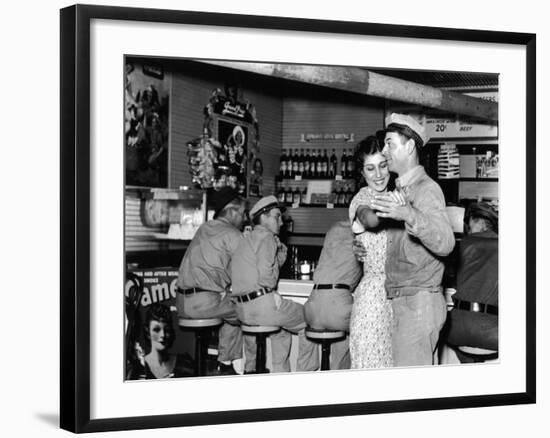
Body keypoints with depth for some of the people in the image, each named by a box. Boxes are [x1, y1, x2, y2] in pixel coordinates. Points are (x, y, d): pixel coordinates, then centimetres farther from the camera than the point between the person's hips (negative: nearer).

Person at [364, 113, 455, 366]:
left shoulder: (426, 189, -12)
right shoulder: (400, 190, 18)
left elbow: (444, 244, -28)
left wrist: (408, 214, -44)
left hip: (419, 301, -9)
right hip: (404, 302, 9)